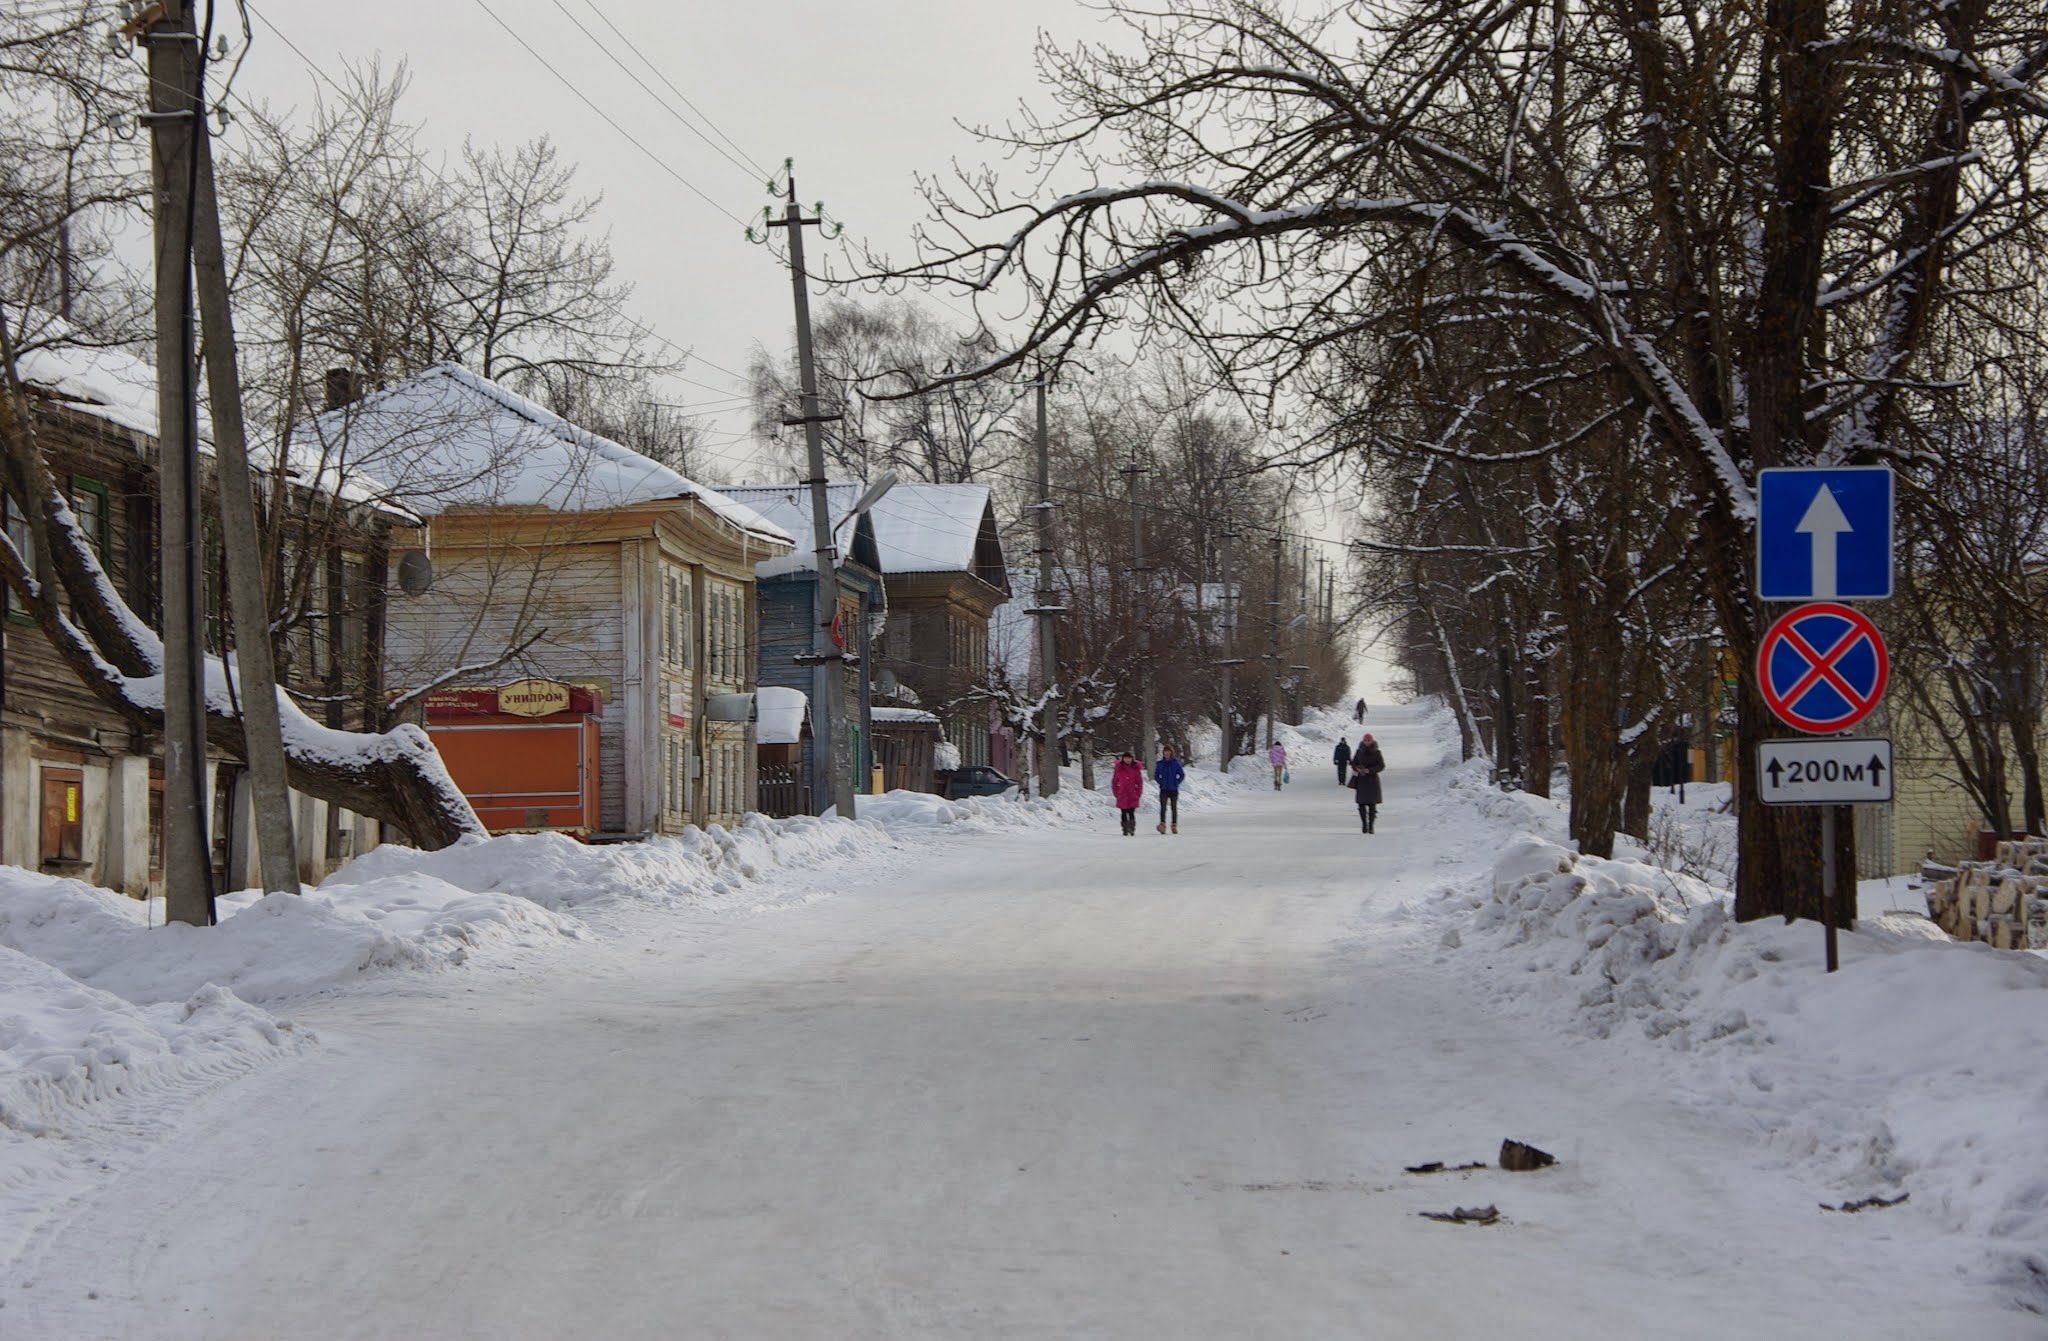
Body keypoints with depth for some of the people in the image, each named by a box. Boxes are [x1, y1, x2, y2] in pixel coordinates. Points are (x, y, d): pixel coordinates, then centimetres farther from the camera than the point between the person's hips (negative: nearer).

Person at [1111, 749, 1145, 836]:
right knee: (1124, 814, 4)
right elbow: (1114, 782, 9)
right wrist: (1116, 793, 1)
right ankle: (1125, 830, 10)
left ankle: (1132, 829, -6)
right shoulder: (1119, 768, 4)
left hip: (1132, 796, -1)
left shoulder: (1136, 768, 2)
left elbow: (1140, 782, 6)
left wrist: (1138, 793, -1)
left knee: (1131, 813, -11)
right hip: (1122, 796, 1)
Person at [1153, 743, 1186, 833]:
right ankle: (1162, 824, -23)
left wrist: (1176, 783, -3)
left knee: (1174, 808, 7)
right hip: (1163, 790, 0)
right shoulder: (1160, 763, 4)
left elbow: (1182, 774, 5)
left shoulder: (1176, 763, -1)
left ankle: (1175, 825, 14)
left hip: (1173, 790, 0)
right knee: (1163, 807, -14)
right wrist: (1161, 782, -1)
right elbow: (1156, 775, 12)